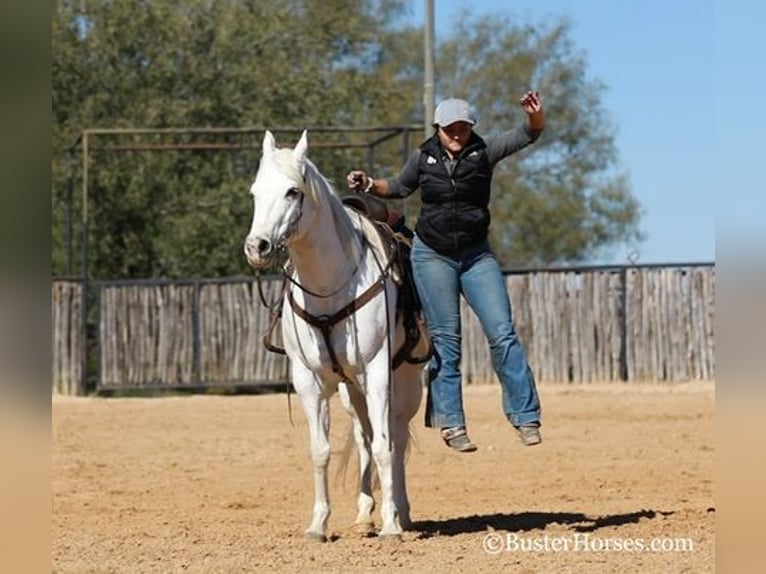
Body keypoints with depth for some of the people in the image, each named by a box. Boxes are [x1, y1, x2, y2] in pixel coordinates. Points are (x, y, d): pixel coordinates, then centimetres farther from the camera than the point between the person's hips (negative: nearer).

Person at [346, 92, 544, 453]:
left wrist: (535, 117, -40)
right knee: (445, 338, 0)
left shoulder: (483, 152, -5)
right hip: (432, 256, 0)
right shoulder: (424, 157, 0)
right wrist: (368, 186, 2)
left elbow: (526, 135, -19)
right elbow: (399, 188, 19)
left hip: (476, 254, 0)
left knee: (503, 333, -6)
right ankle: (451, 424, 3)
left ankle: (525, 416, -1)